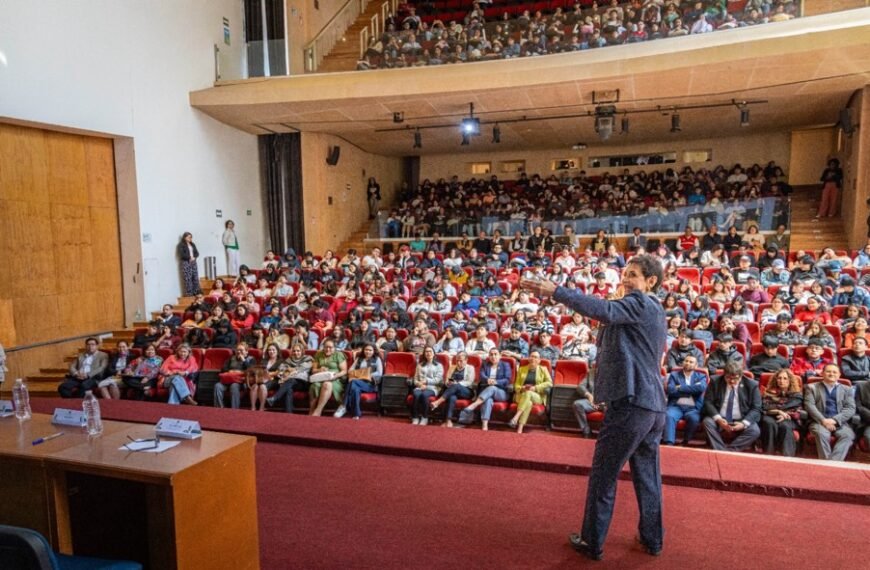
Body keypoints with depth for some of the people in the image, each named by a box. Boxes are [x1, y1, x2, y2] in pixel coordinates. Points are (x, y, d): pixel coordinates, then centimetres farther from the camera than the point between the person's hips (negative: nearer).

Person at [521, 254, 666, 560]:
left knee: (603, 475, 2)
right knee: (648, 475, 18)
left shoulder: (640, 304, -11)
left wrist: (555, 291, -39)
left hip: (631, 401, -10)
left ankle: (593, 542, 13)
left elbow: (605, 310, -32)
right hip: (653, 403, 10)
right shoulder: (653, 310, 19)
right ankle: (653, 539, 30)